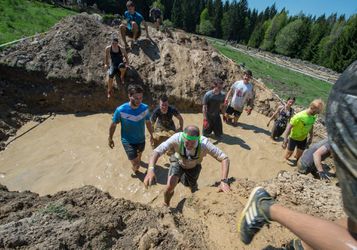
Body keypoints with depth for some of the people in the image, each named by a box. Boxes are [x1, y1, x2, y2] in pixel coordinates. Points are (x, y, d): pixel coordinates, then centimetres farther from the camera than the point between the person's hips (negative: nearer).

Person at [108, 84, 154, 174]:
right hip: (128, 141, -3)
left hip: (141, 139, 4)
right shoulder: (120, 110, -28)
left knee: (139, 154, 32)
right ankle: (134, 167, 31)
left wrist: (151, 135, 10)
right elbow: (113, 125, -11)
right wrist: (110, 138, 1)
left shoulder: (145, 108, -19)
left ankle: (138, 160, 69)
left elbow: (148, 122, -1)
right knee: (136, 165, -7)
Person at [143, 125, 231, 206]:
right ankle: (165, 206, 14)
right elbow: (157, 151, -43)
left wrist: (224, 181, -48)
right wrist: (151, 169, -59)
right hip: (178, 162, -1)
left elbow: (224, 158, -37)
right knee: (170, 186, -20)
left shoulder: (204, 143, -40)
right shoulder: (177, 138, -40)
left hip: (194, 166, 1)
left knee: (193, 189, 16)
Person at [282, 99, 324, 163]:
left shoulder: (314, 116, -12)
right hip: (294, 138, -5)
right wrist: (285, 139, -26)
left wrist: (311, 137, 13)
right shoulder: (299, 116, -32)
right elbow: (289, 126, -26)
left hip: (303, 139, 5)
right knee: (289, 154, 11)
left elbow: (311, 126, 6)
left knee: (299, 156, 16)